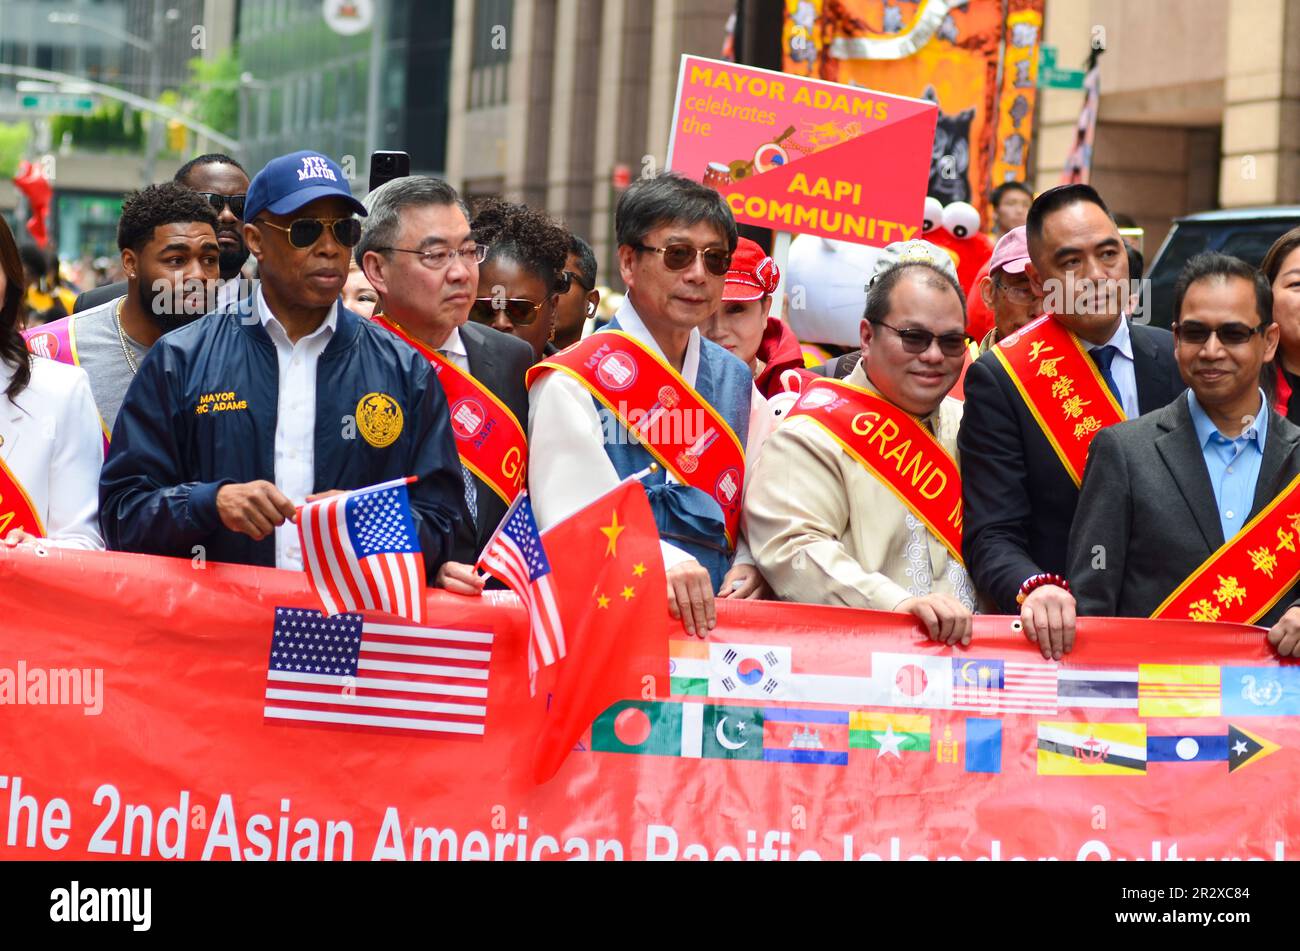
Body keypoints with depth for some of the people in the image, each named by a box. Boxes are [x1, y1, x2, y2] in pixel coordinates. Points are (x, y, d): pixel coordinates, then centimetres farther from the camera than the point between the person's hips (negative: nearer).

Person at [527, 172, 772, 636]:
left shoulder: (735, 381, 16)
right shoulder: (572, 383, -3)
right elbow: (570, 517, -13)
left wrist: (749, 565, -4)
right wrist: (659, 564, -29)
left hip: (712, 619, 4)